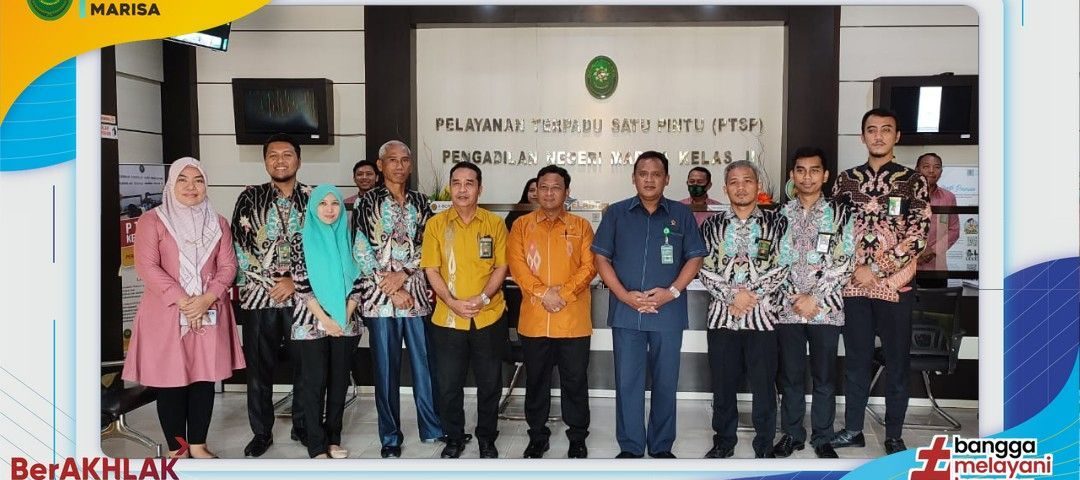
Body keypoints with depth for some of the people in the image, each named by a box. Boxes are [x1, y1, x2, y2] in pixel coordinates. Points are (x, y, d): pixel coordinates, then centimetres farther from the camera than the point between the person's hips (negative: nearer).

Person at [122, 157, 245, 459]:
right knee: (170, 382, 1)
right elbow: (146, 266, -10)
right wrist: (182, 300, -17)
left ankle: (198, 445, 18)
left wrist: (206, 299, -13)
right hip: (166, 313, -3)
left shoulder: (218, 223, 11)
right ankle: (176, 449, 12)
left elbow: (228, 265, 4)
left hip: (209, 313, 3)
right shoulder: (152, 220, 0)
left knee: (204, 379, 6)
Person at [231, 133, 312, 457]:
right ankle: (261, 431, 17)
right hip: (259, 294, 0)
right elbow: (241, 245, -2)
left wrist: (295, 281, -10)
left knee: (305, 364, 6)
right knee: (259, 367, 5)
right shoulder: (250, 198, 6)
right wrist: (272, 282, -9)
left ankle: (302, 426, 21)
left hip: (303, 295, 0)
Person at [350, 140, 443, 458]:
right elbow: (363, 251, -5)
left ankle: (433, 427, 19)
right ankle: (390, 437, 13)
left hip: (417, 294, 3)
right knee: (386, 369, 3)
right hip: (381, 296, -2)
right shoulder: (368, 203, 2)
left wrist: (403, 274, -11)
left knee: (425, 363, 5)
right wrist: (393, 289, -9)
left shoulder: (420, 202, 12)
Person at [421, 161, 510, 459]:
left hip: (489, 318, 0)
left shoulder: (495, 223, 2)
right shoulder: (436, 224, 1)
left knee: (490, 383, 10)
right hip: (447, 319, 0)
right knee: (448, 384, 8)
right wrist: (453, 302, -15)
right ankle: (454, 438, 26)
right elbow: (431, 270, -2)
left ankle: (487, 438, 27)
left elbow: (501, 266, 0)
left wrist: (483, 298, -16)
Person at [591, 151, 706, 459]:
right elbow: (601, 258, 3)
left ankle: (662, 446, 20)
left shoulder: (682, 214, 6)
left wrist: (673, 291, -10)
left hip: (668, 313, 0)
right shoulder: (616, 213, 5)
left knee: (665, 381, 7)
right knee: (627, 381, 4)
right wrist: (624, 295, -9)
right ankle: (630, 447, 15)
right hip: (625, 312, 0)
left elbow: (695, 258, 5)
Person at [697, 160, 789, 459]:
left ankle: (764, 447, 18)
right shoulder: (712, 225, 8)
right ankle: (724, 441, 25)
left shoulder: (776, 223, 4)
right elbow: (705, 269, 1)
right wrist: (732, 295, -12)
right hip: (722, 315, 2)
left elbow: (781, 267, -4)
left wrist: (751, 294, -13)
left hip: (762, 315, -2)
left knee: (763, 385, 4)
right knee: (722, 384, 9)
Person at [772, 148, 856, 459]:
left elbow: (845, 262, -6)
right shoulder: (781, 214, 7)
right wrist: (793, 296, -8)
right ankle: (792, 434, 23)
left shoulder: (839, 213, 0)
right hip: (787, 308, 2)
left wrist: (815, 298, -12)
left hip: (826, 308, -2)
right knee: (790, 376, 10)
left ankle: (822, 438, 19)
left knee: (824, 377, 7)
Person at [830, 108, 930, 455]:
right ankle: (853, 429, 22)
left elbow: (918, 235, -8)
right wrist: (853, 268, -8)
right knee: (855, 361, 11)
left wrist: (875, 269, -14)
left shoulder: (912, 181, 0)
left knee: (897, 363, 6)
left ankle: (894, 436, 17)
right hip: (853, 284, 2)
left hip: (895, 285, -2)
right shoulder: (846, 180, 8)